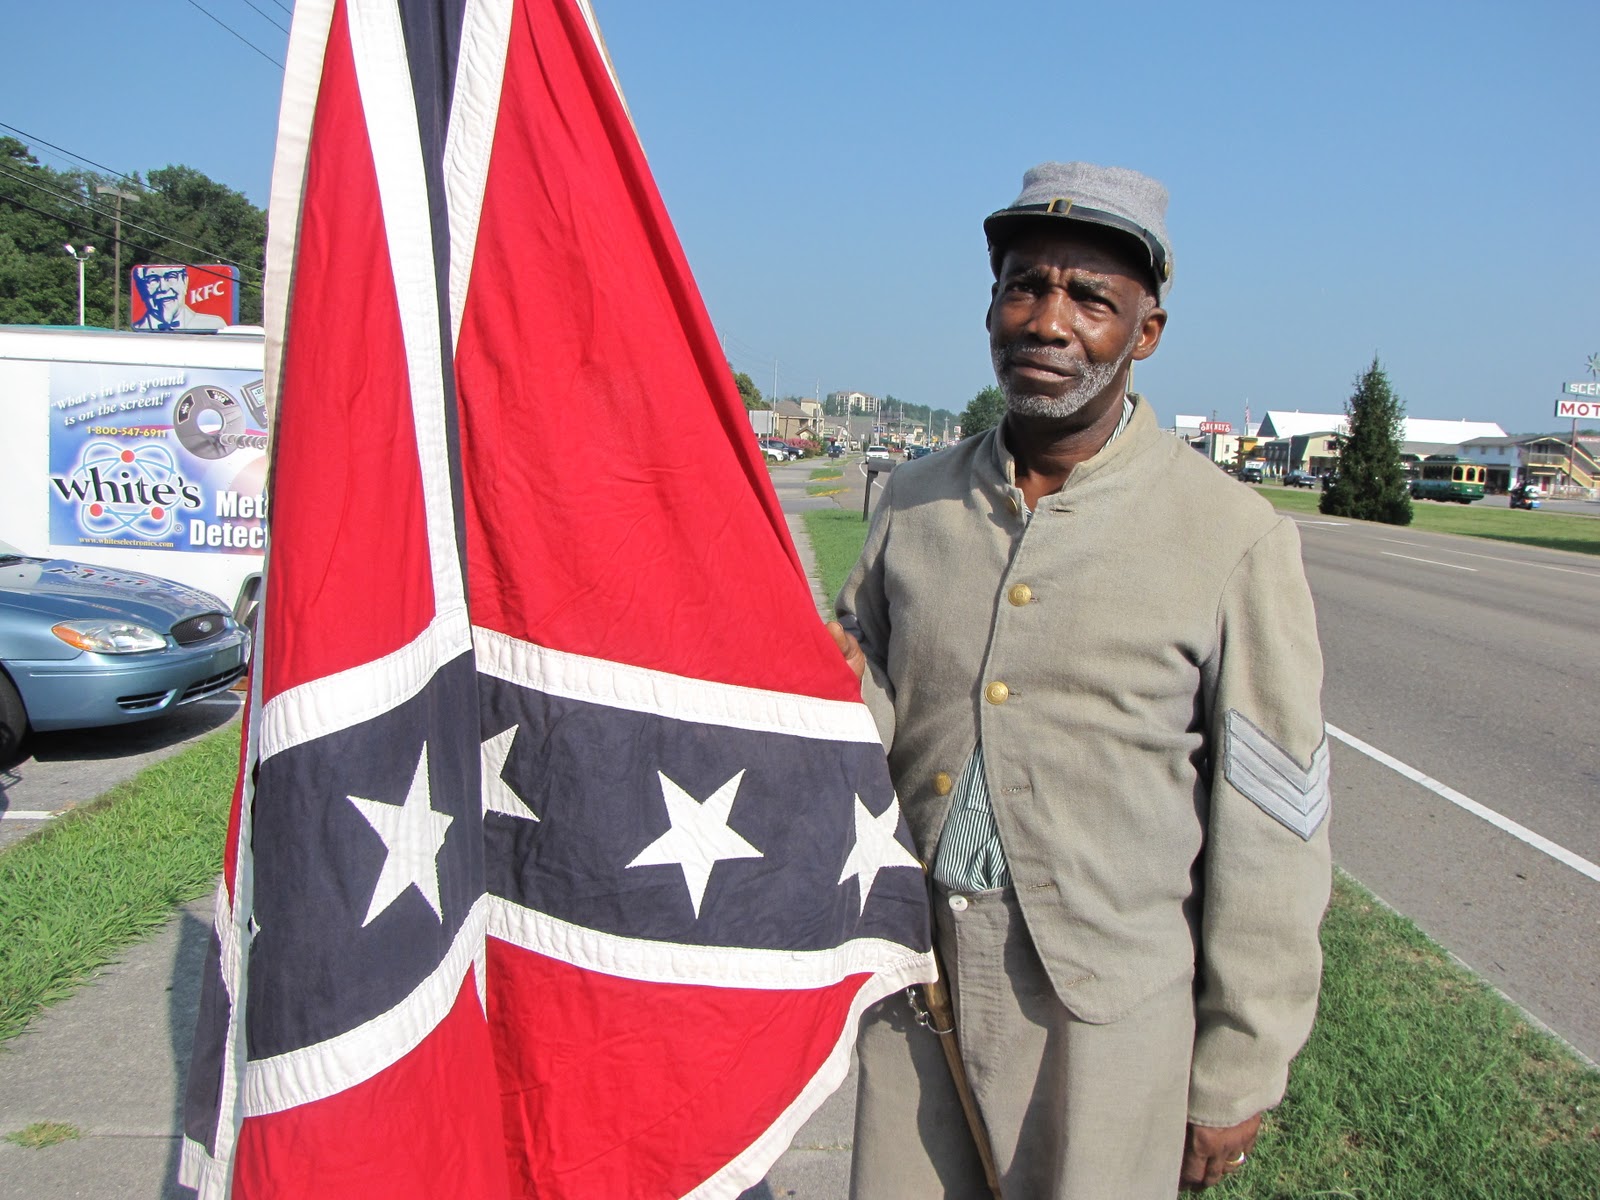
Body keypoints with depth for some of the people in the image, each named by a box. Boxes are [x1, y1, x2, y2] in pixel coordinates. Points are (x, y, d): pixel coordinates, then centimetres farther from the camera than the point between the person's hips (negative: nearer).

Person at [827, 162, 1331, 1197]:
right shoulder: (917, 501, 3)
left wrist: (1238, 1072, -4)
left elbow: (1272, 835, -7)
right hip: (914, 988, 4)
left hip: (1104, 1016, -3)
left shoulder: (1235, 538, -11)